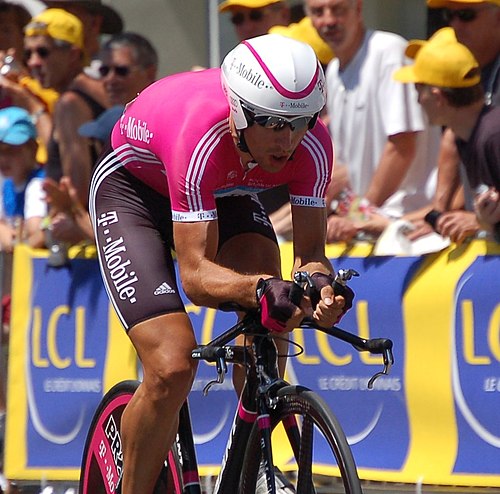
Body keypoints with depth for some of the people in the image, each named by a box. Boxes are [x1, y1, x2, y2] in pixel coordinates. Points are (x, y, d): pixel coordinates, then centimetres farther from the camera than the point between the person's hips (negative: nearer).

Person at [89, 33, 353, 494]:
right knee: (173, 368, -21)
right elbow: (196, 273, -43)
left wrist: (319, 282, -45)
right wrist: (261, 288, -62)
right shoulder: (201, 138, -42)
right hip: (134, 189, -4)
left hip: (225, 192, 5)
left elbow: (310, 250, -21)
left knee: (268, 322, -24)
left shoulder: (312, 145, -29)